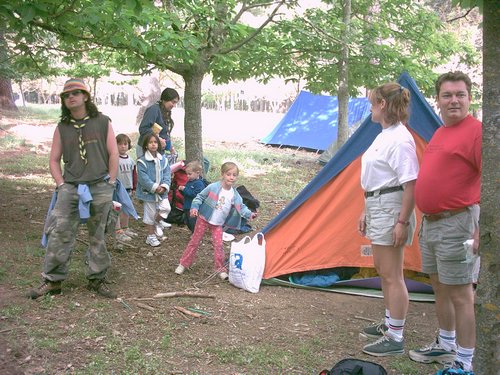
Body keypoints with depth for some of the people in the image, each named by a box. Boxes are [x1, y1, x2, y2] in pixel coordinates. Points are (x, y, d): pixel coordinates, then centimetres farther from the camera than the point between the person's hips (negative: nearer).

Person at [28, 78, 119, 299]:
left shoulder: (102, 122, 3)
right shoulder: (62, 128, 9)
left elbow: (113, 154, 2)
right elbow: (54, 160, 12)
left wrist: (110, 184, -2)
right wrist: (61, 184, 0)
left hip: (99, 187, -1)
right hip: (70, 188, 2)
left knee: (98, 237, 6)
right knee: (59, 234, -5)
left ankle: (97, 279, 18)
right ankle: (53, 280, 3)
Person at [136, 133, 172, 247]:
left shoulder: (163, 159, 3)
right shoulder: (142, 161, -13)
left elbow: (167, 174, 0)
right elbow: (143, 177, -18)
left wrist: (164, 186, -16)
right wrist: (154, 187, -22)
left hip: (162, 191, 4)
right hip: (148, 192, -4)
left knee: (166, 208, -12)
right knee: (150, 214, 6)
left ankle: (157, 222, 19)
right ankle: (151, 236, 22)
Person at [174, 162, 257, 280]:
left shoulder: (235, 195, -6)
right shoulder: (213, 187, -16)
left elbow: (241, 207, -3)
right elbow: (200, 197, -6)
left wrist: (249, 214, -20)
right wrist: (194, 207, -18)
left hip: (218, 224, 2)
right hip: (204, 219, -2)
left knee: (218, 245, -1)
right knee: (194, 242, 7)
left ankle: (221, 269, 14)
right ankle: (183, 264, 20)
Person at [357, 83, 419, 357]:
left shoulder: (399, 139, -17)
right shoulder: (384, 135, 14)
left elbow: (410, 185, -21)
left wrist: (402, 222, -22)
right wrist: (366, 212, 22)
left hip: (391, 208, -11)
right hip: (377, 206, 11)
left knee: (392, 275, -4)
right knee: (383, 270, 18)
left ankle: (395, 339, 4)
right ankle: (389, 325, 32)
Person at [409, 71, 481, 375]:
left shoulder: (476, 131, -13)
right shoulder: (440, 133, 14)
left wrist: (482, 228, -22)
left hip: (457, 223, -9)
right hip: (431, 222, 9)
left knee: (460, 294, -3)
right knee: (440, 288, 19)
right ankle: (445, 346, 34)